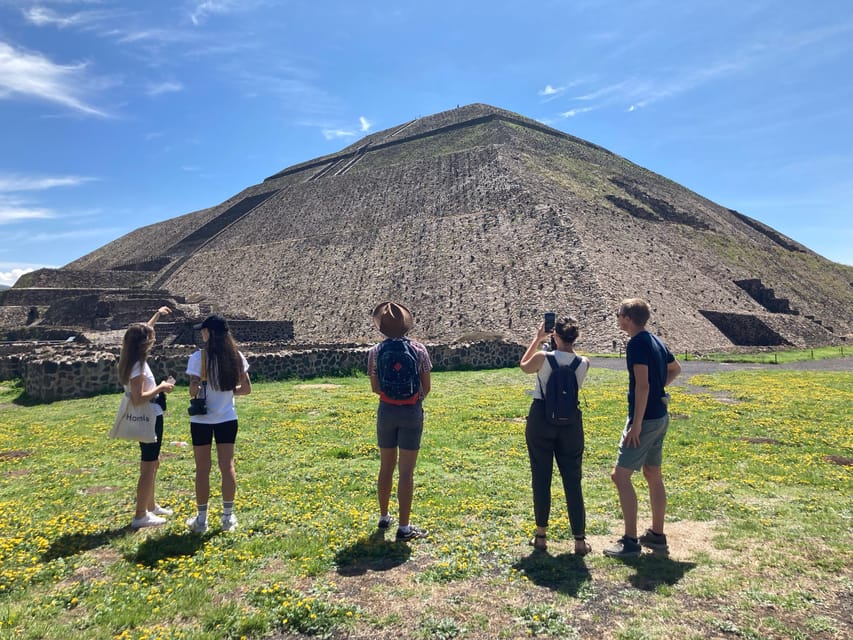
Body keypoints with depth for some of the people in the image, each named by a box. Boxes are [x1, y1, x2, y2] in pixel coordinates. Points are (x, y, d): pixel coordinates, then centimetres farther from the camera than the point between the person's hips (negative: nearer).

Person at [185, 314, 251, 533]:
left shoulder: (199, 357, -12)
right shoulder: (236, 357, 0)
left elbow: (193, 390, -15)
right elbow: (246, 388, 3)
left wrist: (194, 394, 6)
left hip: (201, 420, -3)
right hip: (227, 419, 3)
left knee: (202, 470, 7)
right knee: (227, 467, 10)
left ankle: (201, 519, 17)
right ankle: (228, 517, 16)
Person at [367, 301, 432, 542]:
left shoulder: (375, 352, -5)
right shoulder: (419, 349, -7)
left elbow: (375, 388, -2)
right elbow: (426, 387, -2)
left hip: (387, 411, 2)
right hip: (412, 413, -2)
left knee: (386, 467, 18)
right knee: (406, 471, 2)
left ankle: (384, 517, 33)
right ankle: (403, 528, 8)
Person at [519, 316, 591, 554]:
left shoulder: (543, 357, -12)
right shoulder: (584, 363, -5)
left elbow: (524, 366, 10)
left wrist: (537, 338, 15)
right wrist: (566, 344, 17)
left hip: (541, 419, -2)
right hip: (571, 422, 2)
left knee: (541, 478, 9)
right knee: (572, 481, 9)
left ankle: (541, 536, 18)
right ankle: (580, 540, 12)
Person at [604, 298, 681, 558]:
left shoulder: (636, 344, -17)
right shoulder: (656, 341, 11)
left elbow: (642, 385, -24)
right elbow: (675, 369, 27)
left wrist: (636, 425, -23)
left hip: (645, 418, -10)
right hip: (661, 417, 10)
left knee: (621, 475, -5)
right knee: (653, 475, 16)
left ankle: (630, 542, -1)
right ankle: (657, 536, 26)